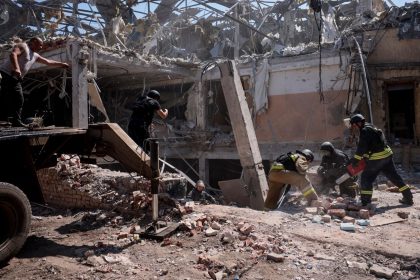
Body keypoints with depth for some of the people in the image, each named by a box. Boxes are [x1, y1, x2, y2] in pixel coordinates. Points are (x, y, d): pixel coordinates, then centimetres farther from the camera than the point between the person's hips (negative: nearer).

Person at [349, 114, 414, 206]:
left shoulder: (365, 130, -13)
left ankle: (365, 201, -2)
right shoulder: (371, 127, 18)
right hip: (387, 154, 10)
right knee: (394, 176, 15)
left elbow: (362, 146, -19)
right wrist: (365, 156, 17)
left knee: (366, 178, -1)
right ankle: (408, 198, 19)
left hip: (377, 158, -9)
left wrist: (356, 159, -13)